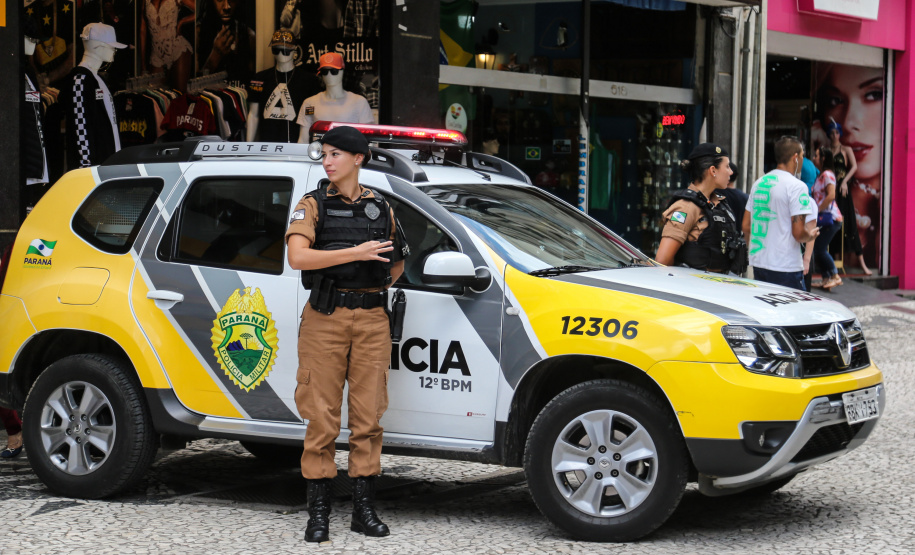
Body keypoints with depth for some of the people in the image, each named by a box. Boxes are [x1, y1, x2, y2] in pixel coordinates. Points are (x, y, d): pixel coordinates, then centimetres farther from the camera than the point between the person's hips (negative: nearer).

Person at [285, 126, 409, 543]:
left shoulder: (381, 208, 12)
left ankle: (364, 509, 11)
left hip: (371, 320, 2)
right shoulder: (312, 206, 3)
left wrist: (377, 288, 10)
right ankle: (318, 513, 5)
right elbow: (297, 257, -13)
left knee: (369, 415, 3)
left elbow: (397, 263, 25)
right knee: (322, 418, -2)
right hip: (325, 320, -2)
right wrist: (356, 253, -17)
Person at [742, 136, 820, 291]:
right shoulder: (797, 186, -11)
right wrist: (811, 235, 5)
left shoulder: (758, 183, 11)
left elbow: (746, 227, 15)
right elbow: (799, 233, -16)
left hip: (757, 263, 7)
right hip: (785, 267, -7)